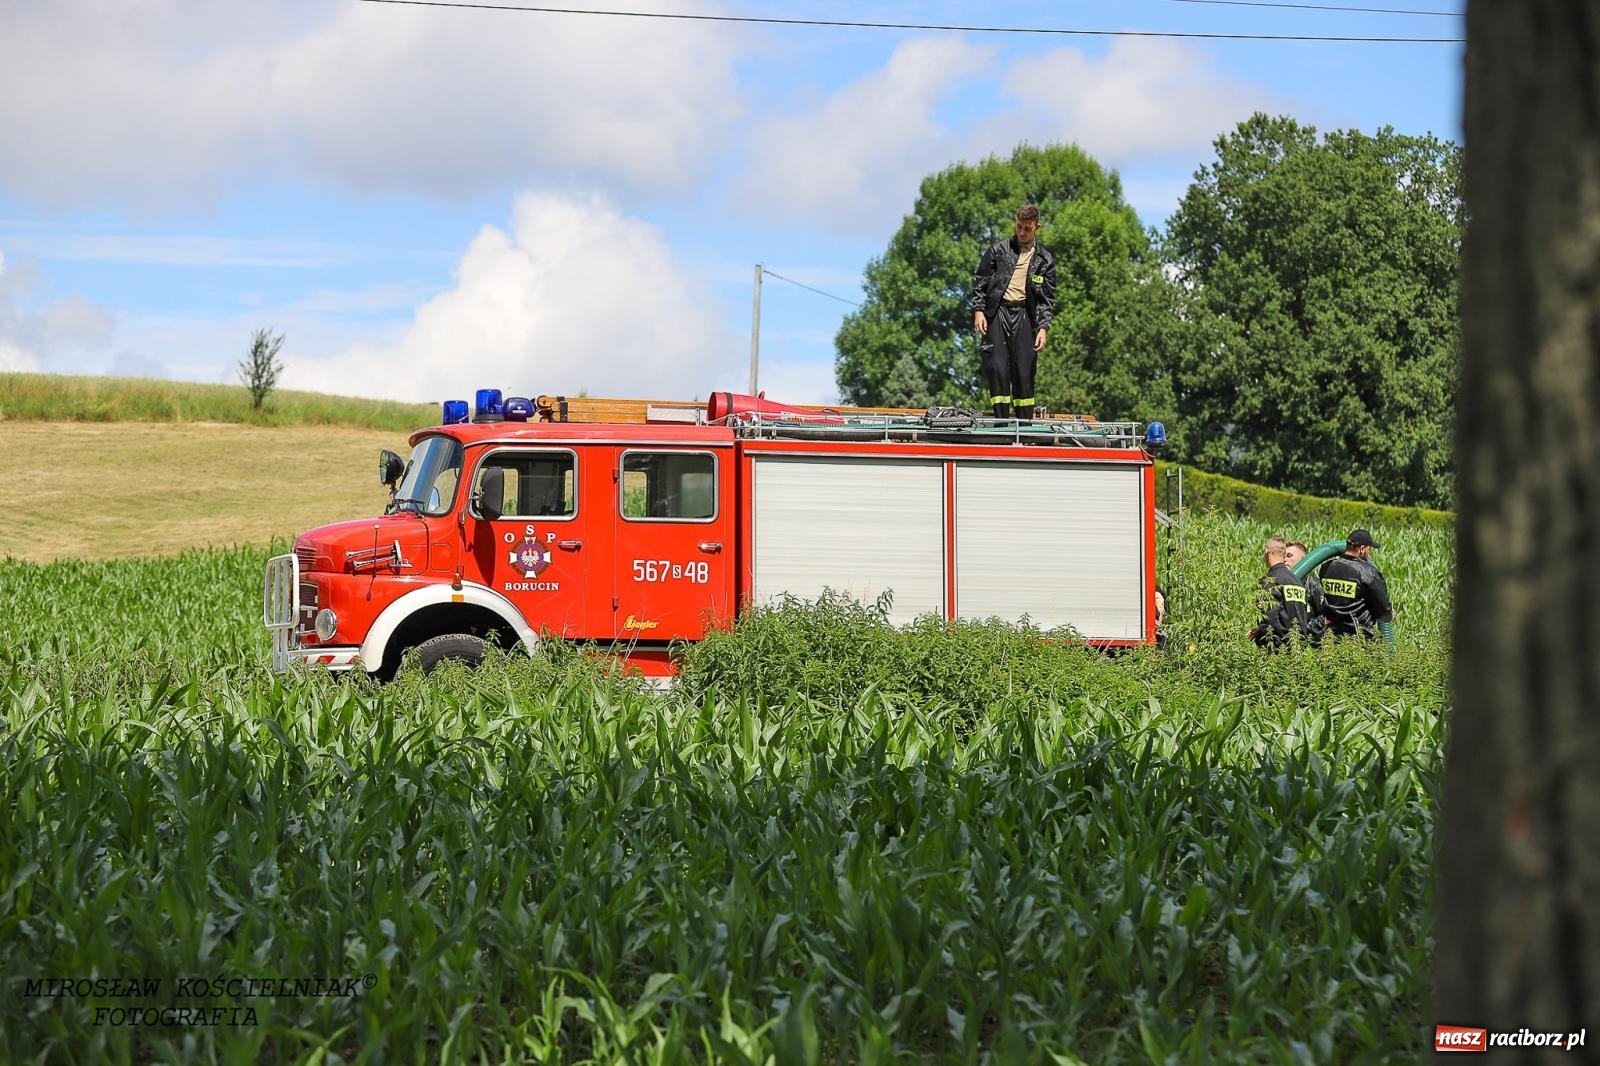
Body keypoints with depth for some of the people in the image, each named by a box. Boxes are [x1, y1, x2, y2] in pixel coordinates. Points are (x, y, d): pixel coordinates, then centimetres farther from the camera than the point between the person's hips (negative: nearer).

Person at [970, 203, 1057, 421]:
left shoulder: (1045, 259, 10)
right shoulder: (998, 250, 8)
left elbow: (1048, 297, 9)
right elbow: (980, 281, 9)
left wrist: (1043, 327, -2)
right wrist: (978, 309, -3)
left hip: (1024, 315, 1)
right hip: (997, 312, -1)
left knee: (1024, 372, -1)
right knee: (998, 368, -10)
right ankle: (1001, 421, -8)